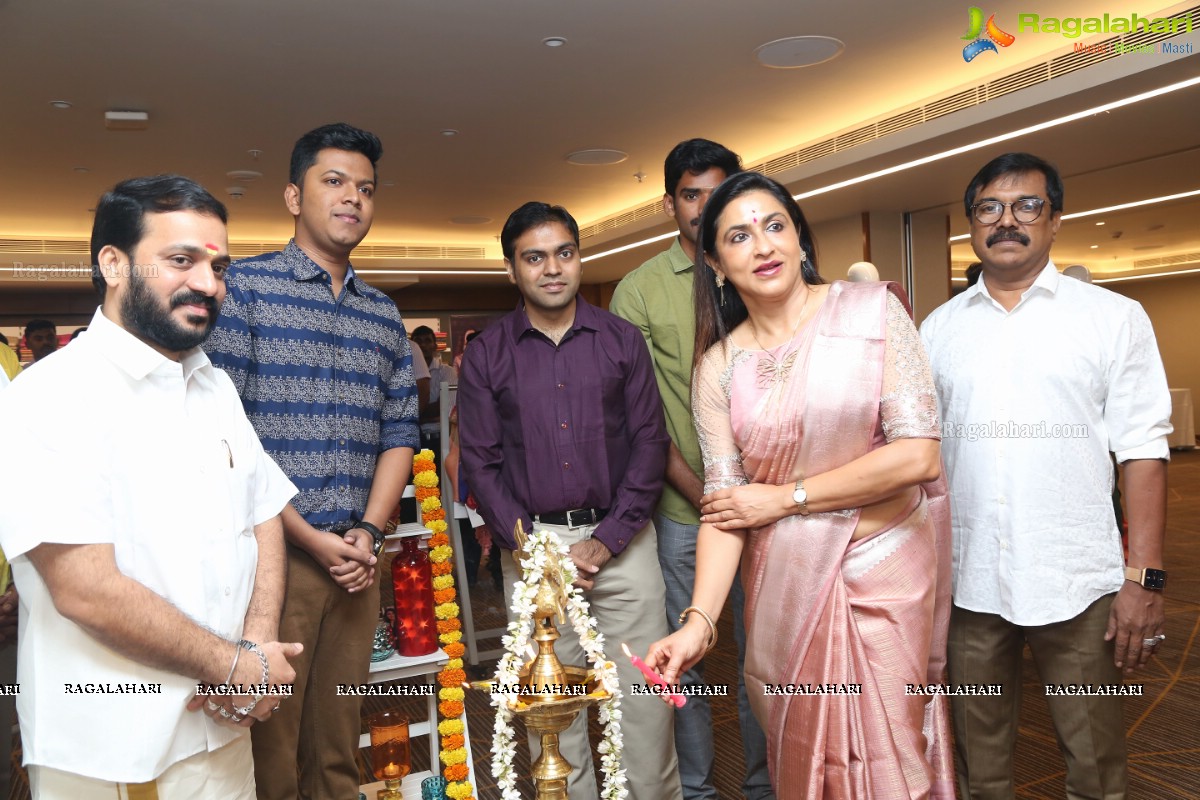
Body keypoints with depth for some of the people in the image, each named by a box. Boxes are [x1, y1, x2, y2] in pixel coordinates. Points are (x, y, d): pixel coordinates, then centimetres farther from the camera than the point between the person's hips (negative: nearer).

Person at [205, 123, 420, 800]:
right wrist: (309, 538, -12)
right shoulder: (245, 287, -3)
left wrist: (368, 531, -3)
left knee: (339, 743, 15)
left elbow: (400, 434, 12)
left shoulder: (384, 314, 13)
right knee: (269, 739, 6)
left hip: (357, 558, 5)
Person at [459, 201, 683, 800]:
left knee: (642, 693, 5)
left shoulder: (621, 340, 3)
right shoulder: (485, 356, 3)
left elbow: (649, 442, 0)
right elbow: (480, 461, 1)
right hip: (530, 542, 0)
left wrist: (606, 541, -8)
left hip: (621, 538, 0)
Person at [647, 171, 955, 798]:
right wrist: (699, 621, -19)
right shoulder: (718, 366, -2)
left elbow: (919, 456, -14)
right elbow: (722, 503, -5)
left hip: (885, 569, -2)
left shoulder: (873, 311, -8)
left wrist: (783, 497, -10)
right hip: (786, 582, 2)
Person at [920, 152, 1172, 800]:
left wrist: (1144, 577, -8)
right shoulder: (939, 328, 8)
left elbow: (1141, 451, -3)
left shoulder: (1114, 317, 1)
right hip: (969, 579, 2)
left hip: (1078, 580, -2)